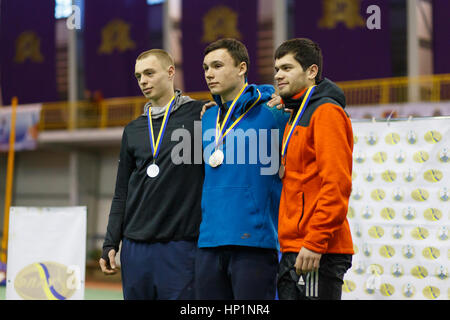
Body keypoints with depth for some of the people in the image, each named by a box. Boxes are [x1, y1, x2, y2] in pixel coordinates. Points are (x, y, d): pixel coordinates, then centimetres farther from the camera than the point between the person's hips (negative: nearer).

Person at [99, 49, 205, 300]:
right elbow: (122, 193, 17)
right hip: (135, 247, 5)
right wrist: (111, 244, 11)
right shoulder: (134, 130, 15)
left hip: (180, 244, -5)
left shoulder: (198, 114, 1)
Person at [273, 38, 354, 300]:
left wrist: (315, 242, -20)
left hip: (317, 253, -9)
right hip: (294, 251, 9)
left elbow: (336, 183, -17)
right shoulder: (296, 116, 20)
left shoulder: (327, 112, -8)